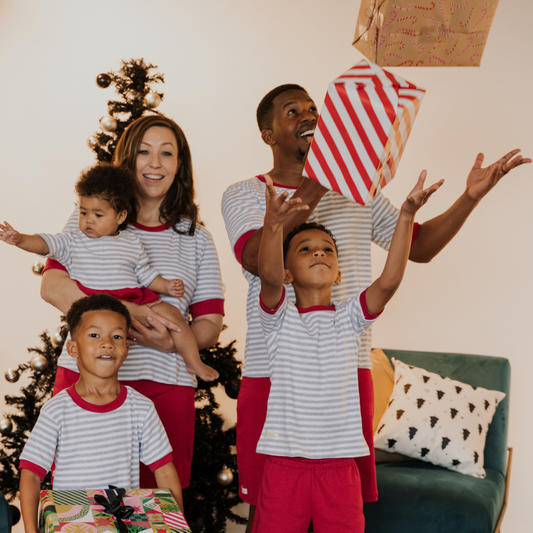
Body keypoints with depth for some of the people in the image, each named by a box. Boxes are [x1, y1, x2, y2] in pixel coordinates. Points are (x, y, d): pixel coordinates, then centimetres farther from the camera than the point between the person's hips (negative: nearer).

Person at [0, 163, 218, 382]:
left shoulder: (132, 243, 18)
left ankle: (193, 362, 7)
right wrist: (19, 239, -18)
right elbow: (45, 244, -1)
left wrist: (166, 286, 7)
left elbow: (145, 273, 21)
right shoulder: (72, 241, 11)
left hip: (134, 298, 3)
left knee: (172, 313, -7)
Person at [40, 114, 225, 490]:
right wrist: (125, 311, -17)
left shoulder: (197, 238, 13)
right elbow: (52, 287, -4)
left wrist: (172, 341, -11)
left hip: (165, 387, 1)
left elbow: (211, 325, 11)